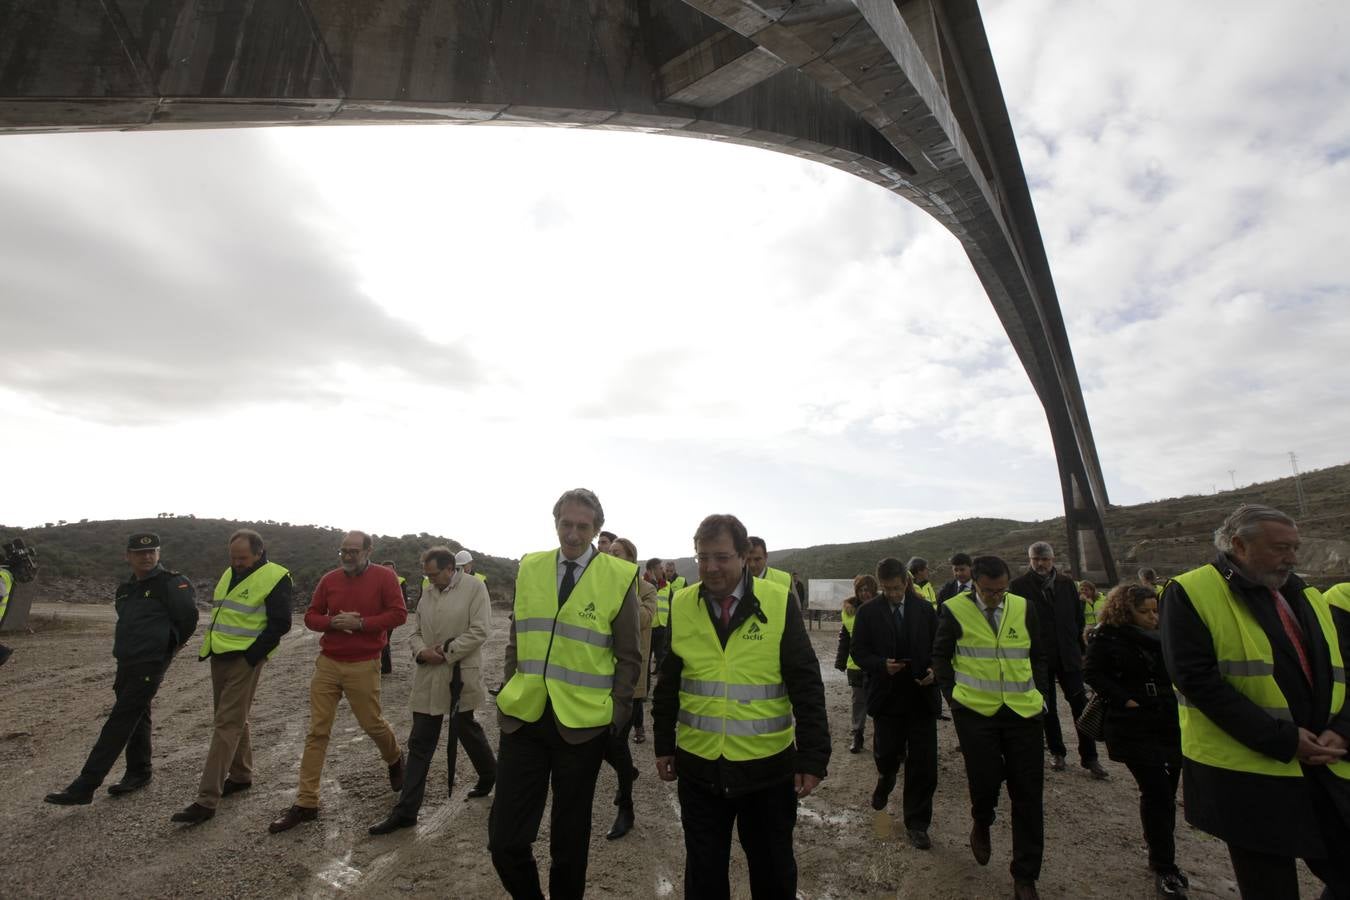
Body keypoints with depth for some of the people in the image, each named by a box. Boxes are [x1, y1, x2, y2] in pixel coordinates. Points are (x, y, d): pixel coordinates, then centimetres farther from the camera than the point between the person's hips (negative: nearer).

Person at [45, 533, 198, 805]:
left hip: (150, 665, -8)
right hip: (126, 664, 8)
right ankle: (138, 773, 29)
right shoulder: (125, 589, 13)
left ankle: (84, 787, -1)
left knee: (119, 721, -6)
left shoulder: (171, 583, -13)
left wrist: (170, 645, -2)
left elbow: (187, 616, -17)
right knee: (136, 718, 17)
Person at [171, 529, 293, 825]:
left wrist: (251, 655, -17)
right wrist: (208, 645, 13)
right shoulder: (229, 574, 12)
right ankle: (241, 775, 33)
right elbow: (217, 613, 23)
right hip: (219, 656, 8)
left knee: (226, 725, -7)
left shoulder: (275, 577, -15)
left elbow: (280, 623, -17)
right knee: (233, 719, 18)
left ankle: (207, 800, -1)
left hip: (243, 660, -8)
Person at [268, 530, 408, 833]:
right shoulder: (330, 579, 3)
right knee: (317, 732, 5)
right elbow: (310, 616, 8)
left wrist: (360, 623, -20)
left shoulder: (384, 577, -9)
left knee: (371, 723, 9)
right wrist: (334, 621, -12)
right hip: (327, 664, 4)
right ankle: (306, 803, 17)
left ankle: (395, 760, 40)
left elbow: (398, 614, -13)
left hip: (363, 667, -3)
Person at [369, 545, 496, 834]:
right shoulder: (428, 592, 7)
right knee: (419, 744, 9)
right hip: (428, 678, 5)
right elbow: (415, 631, 12)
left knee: (467, 731, 15)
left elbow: (480, 630, -17)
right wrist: (421, 651, -8)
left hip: (459, 678, -5)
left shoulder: (474, 588, -11)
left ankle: (490, 775, 41)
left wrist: (447, 652, -17)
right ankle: (406, 811, 21)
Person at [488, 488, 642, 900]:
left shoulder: (619, 576, -8)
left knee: (569, 839, 16)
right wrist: (510, 695, 7)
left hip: (583, 724, -2)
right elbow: (516, 641, 11)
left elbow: (629, 657, -3)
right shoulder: (529, 568, 2)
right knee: (504, 839, 7)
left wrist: (615, 713, -8)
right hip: (523, 718, 3)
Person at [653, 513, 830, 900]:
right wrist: (664, 743, 9)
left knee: (773, 868, 19)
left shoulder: (779, 602, -12)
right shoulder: (681, 605, -4)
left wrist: (813, 756, -9)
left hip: (768, 764, -1)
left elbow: (806, 685, -9)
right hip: (699, 765, 2)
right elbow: (668, 683, 5)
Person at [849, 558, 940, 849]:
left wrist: (934, 670, -14)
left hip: (922, 695, 1)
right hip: (887, 695, 0)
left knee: (923, 765, 4)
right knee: (886, 753, 11)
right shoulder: (868, 612, -4)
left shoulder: (925, 610, -2)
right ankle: (885, 780, 47)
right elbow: (859, 651, -2)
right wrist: (882, 664, -18)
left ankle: (917, 824, 23)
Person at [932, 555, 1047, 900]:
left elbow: (1038, 655, 14)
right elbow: (940, 656, 2)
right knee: (985, 779, 0)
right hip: (975, 710, -3)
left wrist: (1038, 693, 6)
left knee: (1027, 794, 6)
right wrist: (953, 696, 0)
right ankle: (981, 825, 37)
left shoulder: (1025, 608, 0)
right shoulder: (955, 610, -9)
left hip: (1024, 710, 3)